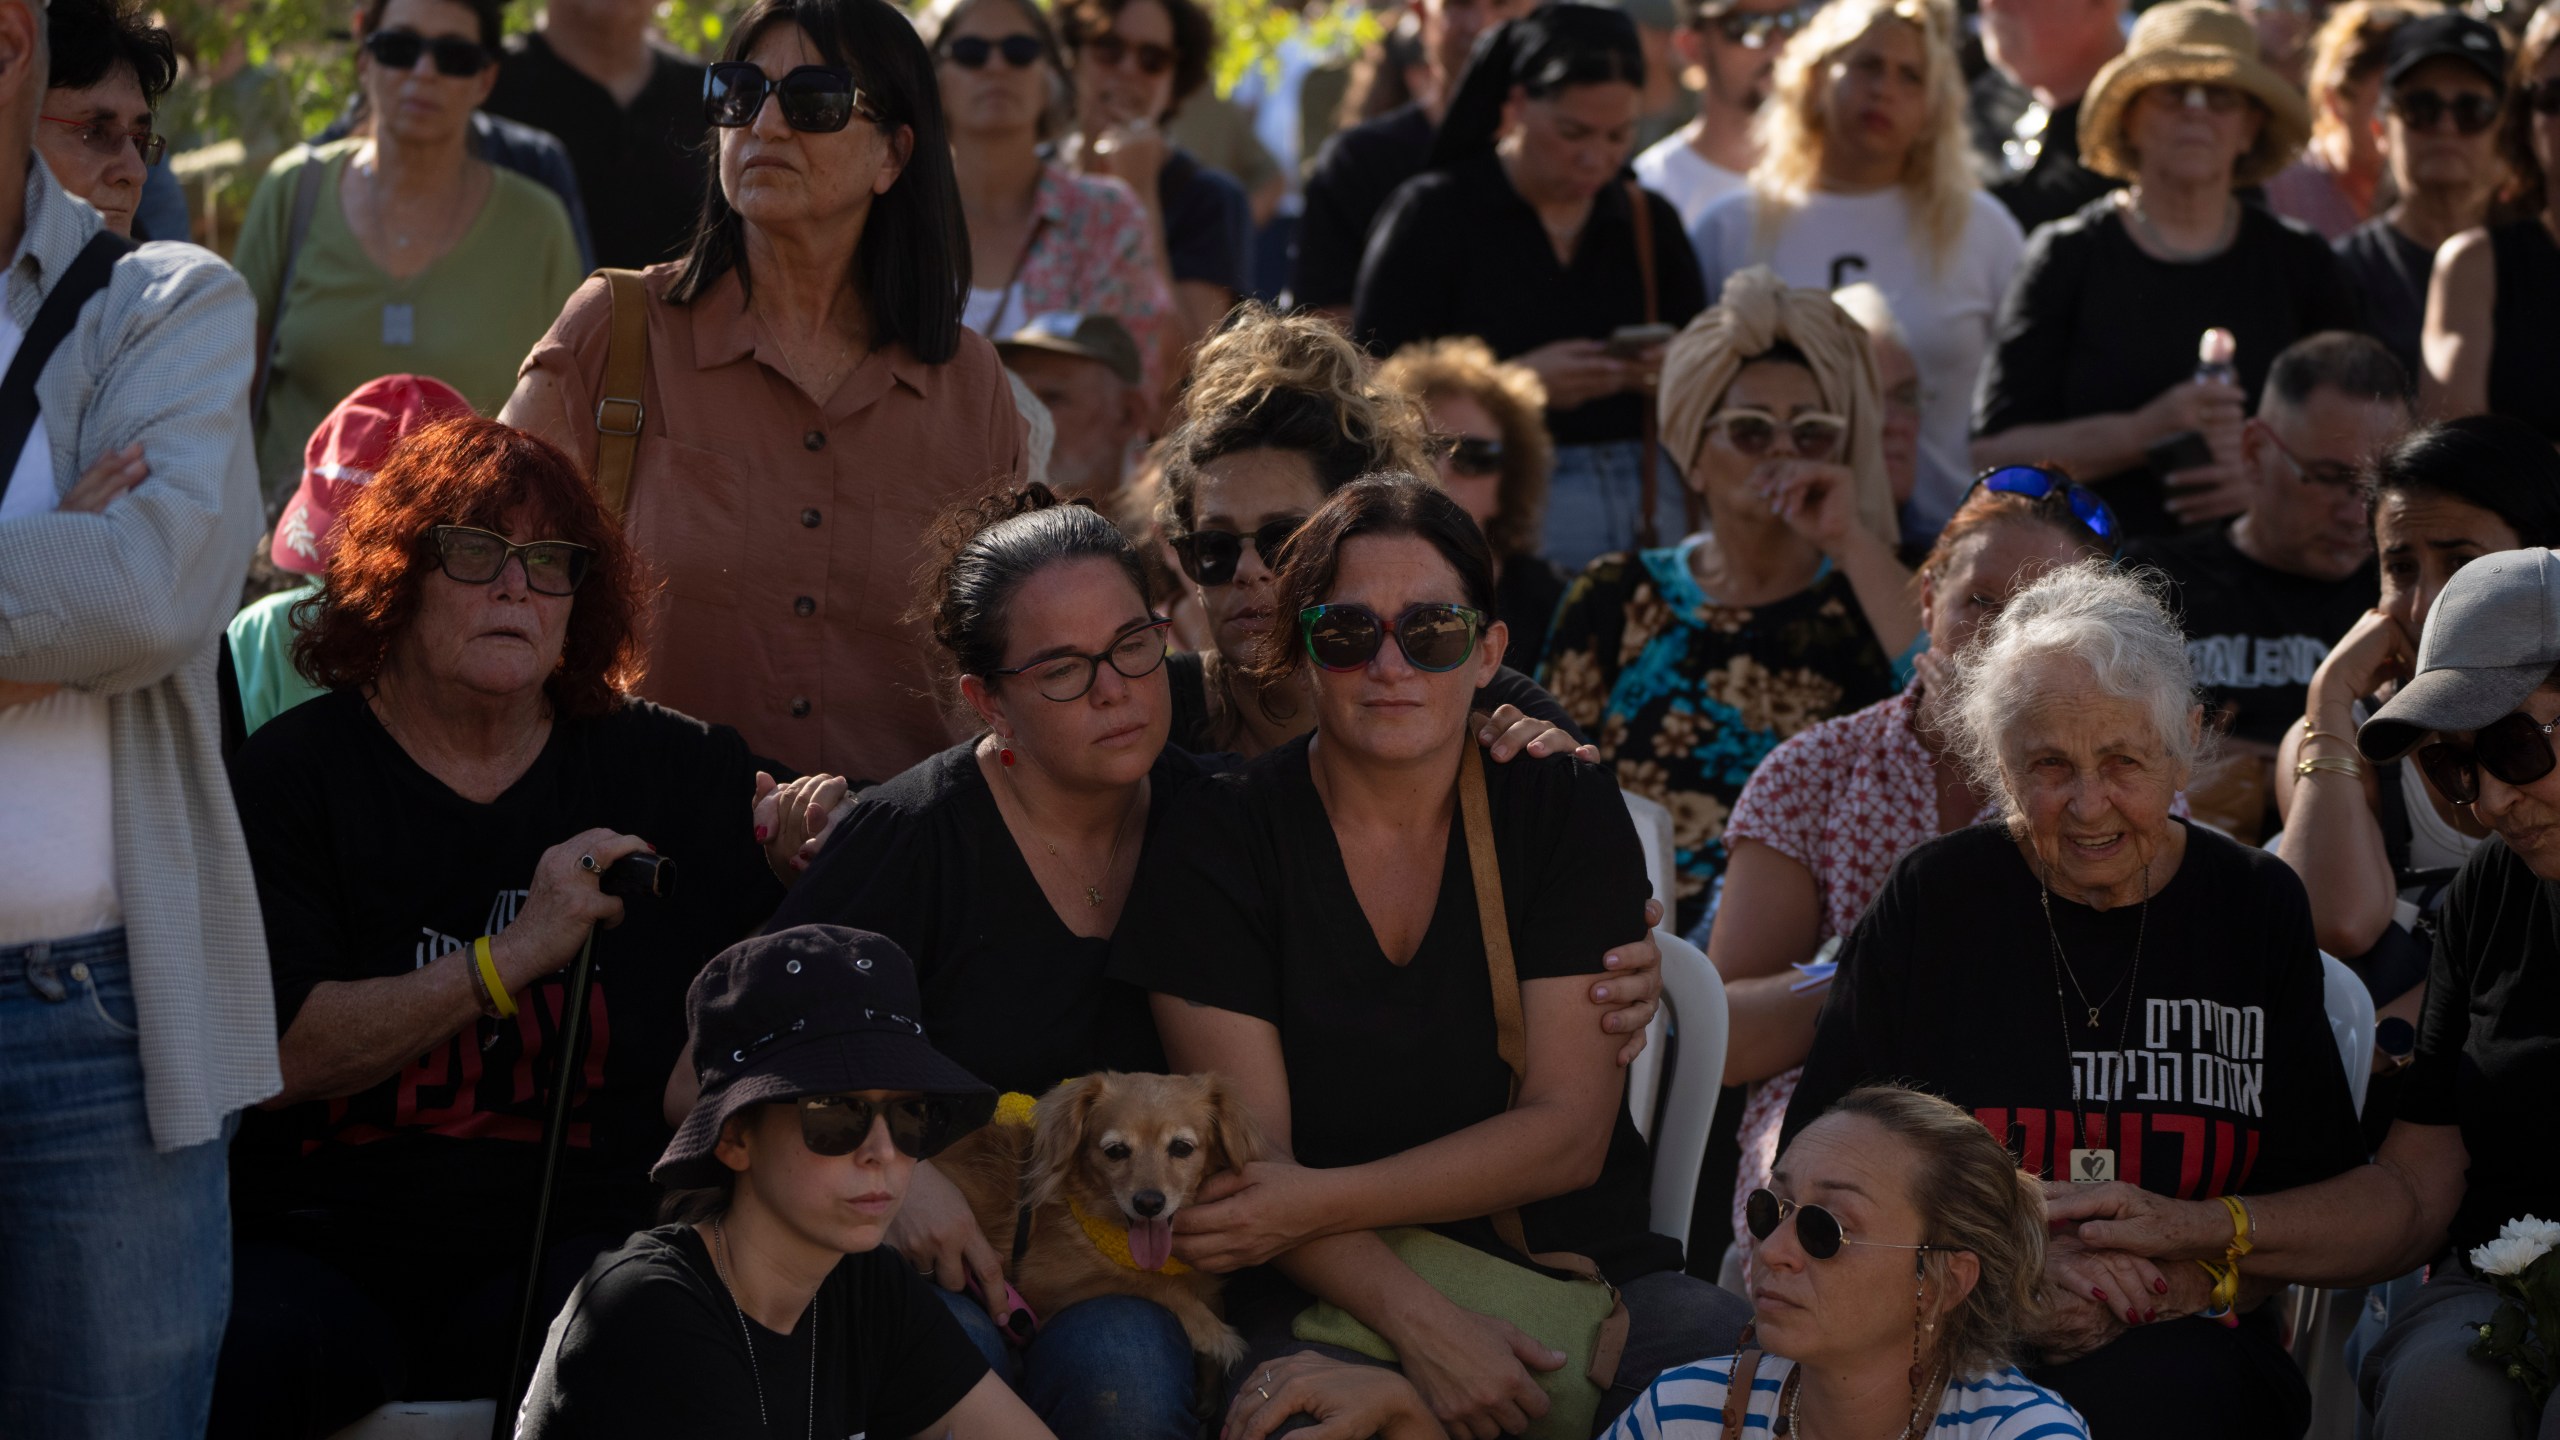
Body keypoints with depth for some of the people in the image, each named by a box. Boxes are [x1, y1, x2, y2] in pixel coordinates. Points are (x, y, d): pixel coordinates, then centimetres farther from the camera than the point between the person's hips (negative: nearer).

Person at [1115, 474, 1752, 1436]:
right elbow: (1249, 1161, -6)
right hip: (1329, 1300, -2)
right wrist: (1419, 1322, -22)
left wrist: (1314, 1203, -14)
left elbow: (1566, 1131, -3)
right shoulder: (1217, 842, 0)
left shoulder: (1566, 808, 4)